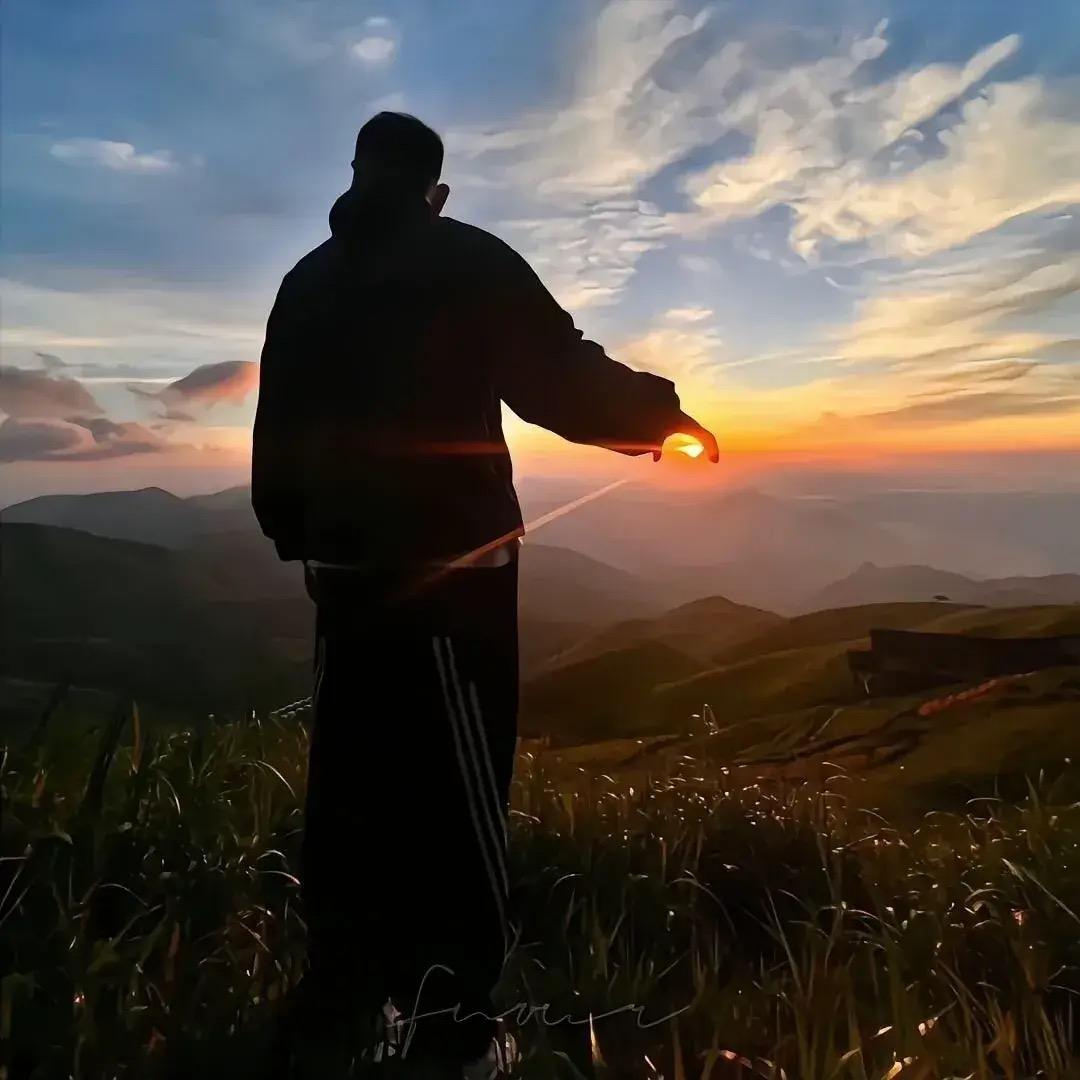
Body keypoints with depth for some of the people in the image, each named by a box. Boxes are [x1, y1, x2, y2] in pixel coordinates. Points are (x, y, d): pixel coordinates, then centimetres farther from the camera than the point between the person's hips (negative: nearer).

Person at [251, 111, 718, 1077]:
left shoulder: (307, 282, 16)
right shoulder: (465, 262, -1)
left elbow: (278, 432, 15)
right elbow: (562, 378, -8)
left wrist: (295, 535, 23)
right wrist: (658, 415, 7)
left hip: (344, 558, 6)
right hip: (448, 557, -6)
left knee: (353, 767, 12)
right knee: (454, 779, -1)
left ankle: (344, 979, 25)